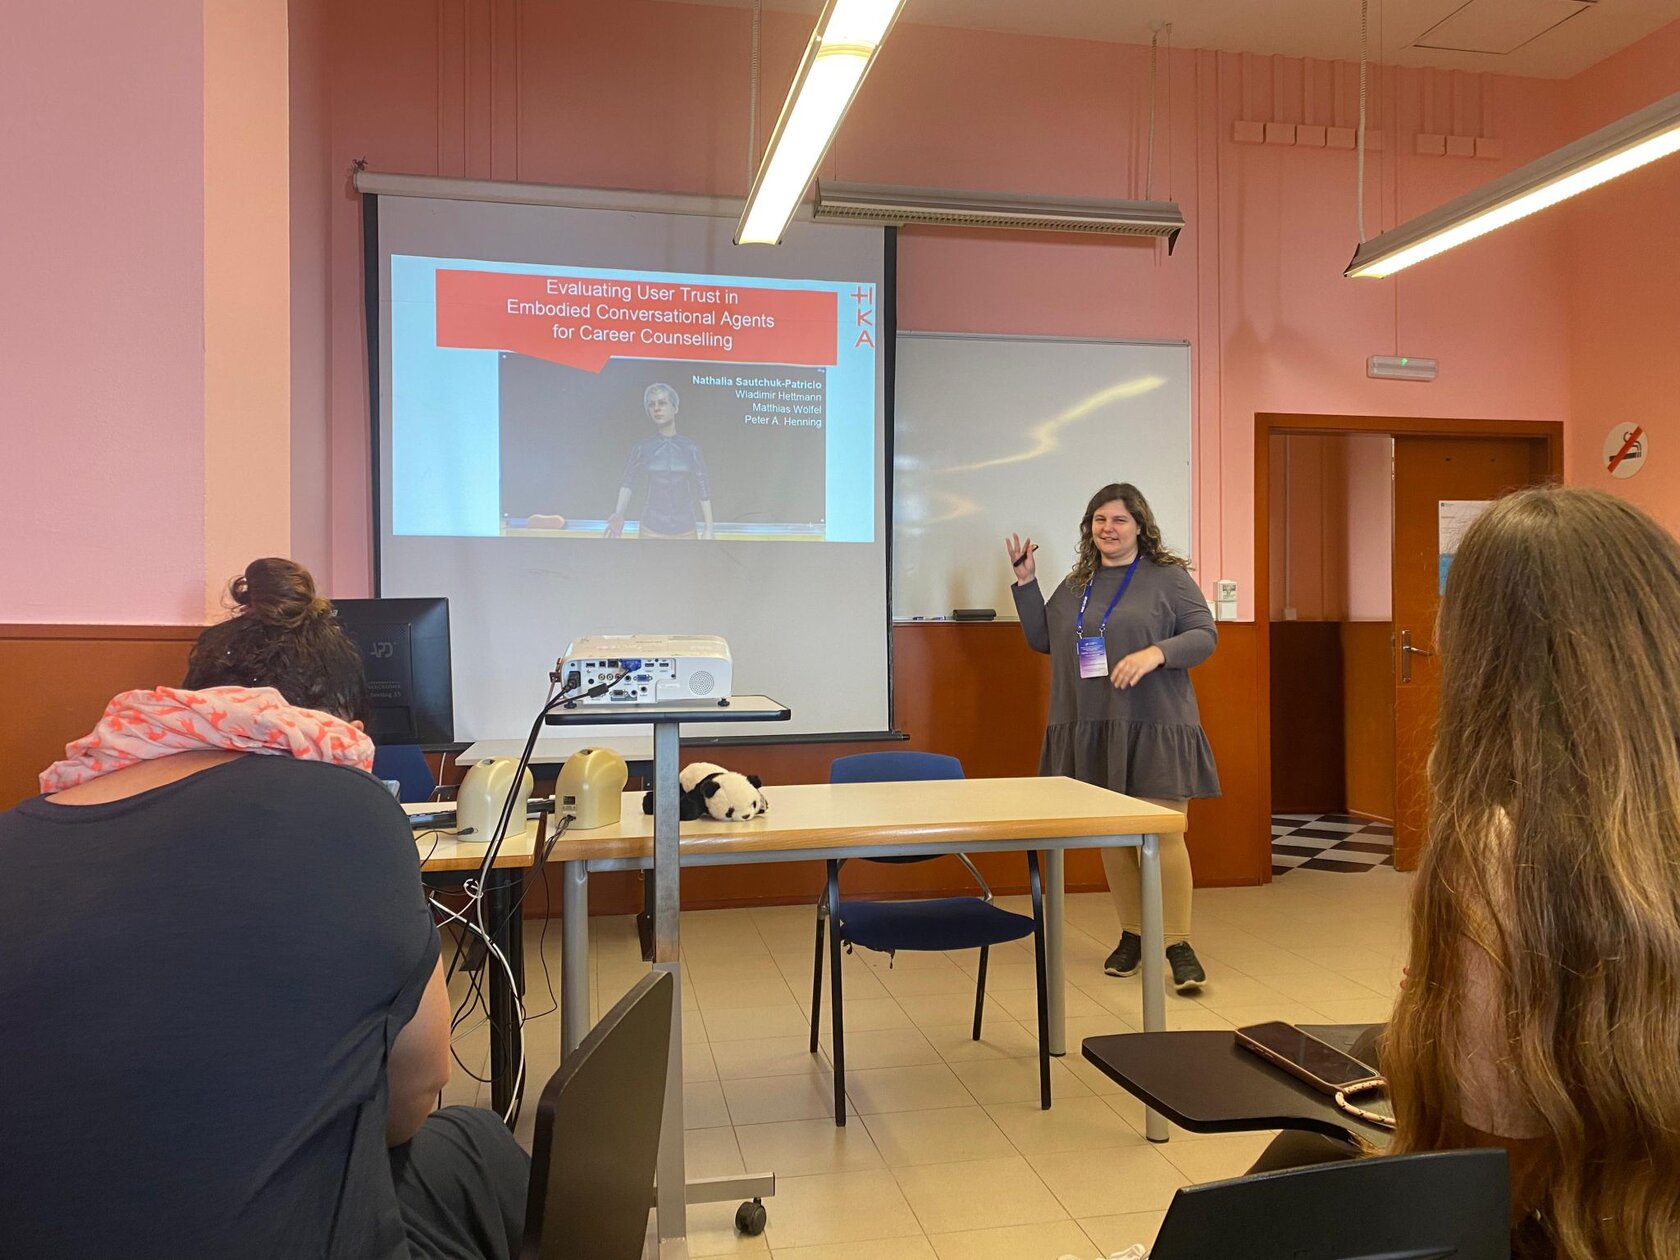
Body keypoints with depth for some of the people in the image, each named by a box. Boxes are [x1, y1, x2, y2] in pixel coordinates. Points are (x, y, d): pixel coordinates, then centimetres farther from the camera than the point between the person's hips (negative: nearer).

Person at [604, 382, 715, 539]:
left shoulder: (690, 447, 3)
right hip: (652, 531, 0)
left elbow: (702, 488, 5)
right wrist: (619, 514, -20)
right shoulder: (643, 448, 3)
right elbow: (628, 482, -3)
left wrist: (708, 528, 3)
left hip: (685, 531, 1)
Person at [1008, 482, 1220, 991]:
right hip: (1090, 729, 5)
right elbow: (1041, 638, 18)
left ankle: (1179, 944, 3)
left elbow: (1205, 634, -4)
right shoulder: (1075, 585, 16)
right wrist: (1026, 583, 9)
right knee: (1111, 837, 9)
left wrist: (1155, 652, -21)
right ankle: (1131, 935, 22)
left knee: (1164, 834, -7)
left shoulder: (1168, 577, 2)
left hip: (1154, 729, -4)